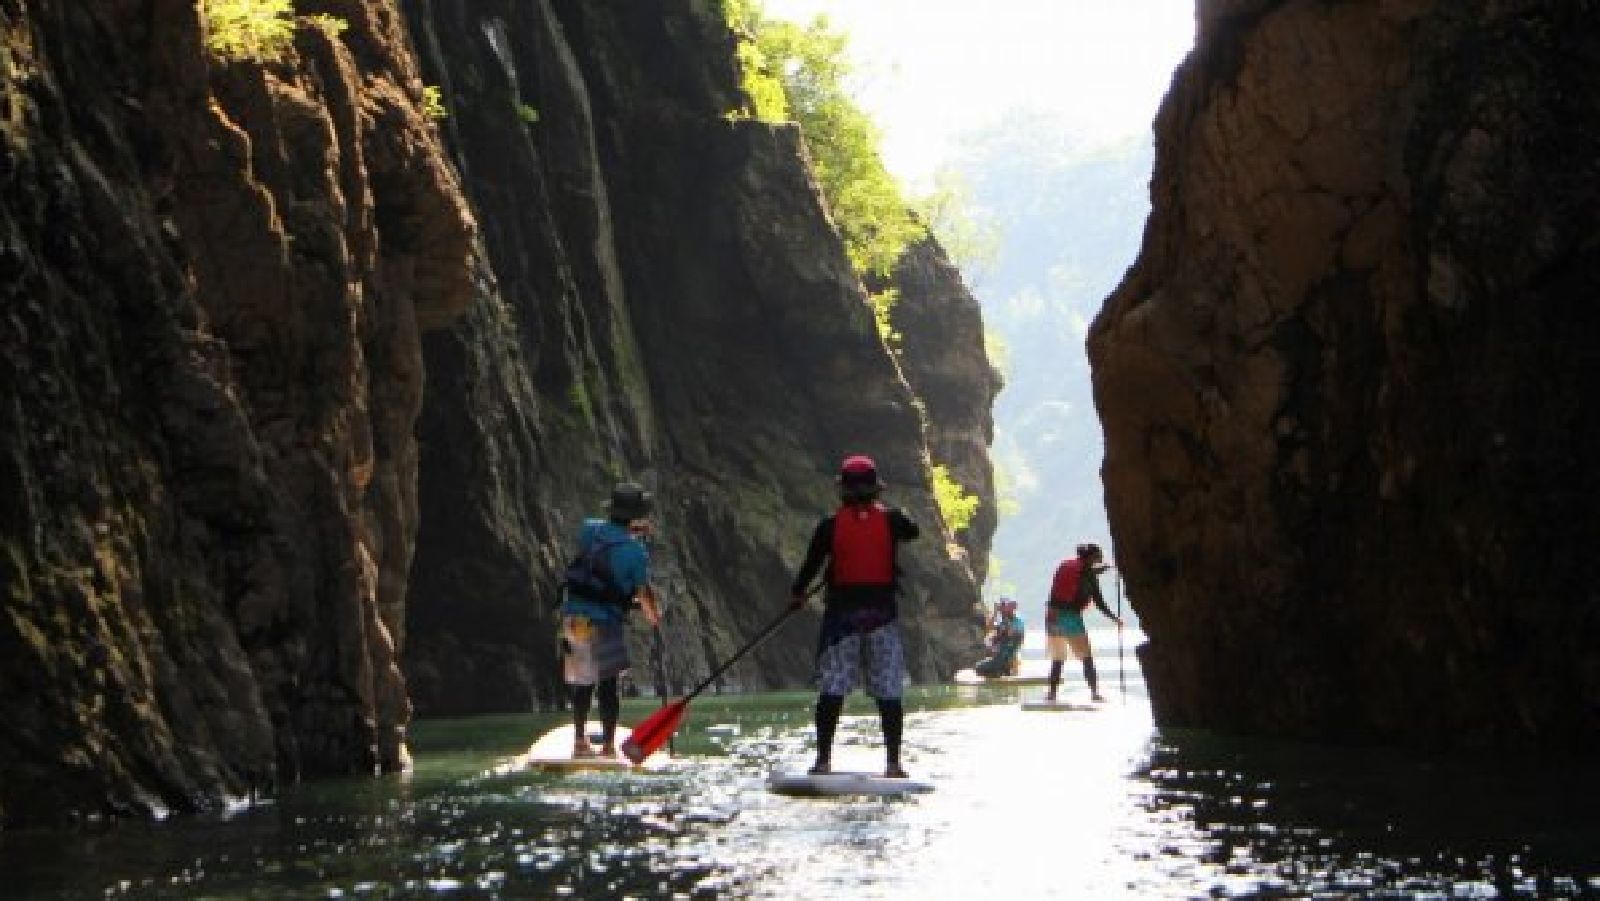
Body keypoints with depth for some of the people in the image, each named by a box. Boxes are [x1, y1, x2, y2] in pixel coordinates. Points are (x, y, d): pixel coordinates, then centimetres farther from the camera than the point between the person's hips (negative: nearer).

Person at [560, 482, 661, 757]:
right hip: (604, 621, -6)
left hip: (573, 615, 6)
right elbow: (644, 592, -5)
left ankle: (580, 742, 25)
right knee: (608, 683, 3)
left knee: (582, 683, 17)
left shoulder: (590, 530, 4)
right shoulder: (635, 551, -11)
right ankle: (608, 745, 3)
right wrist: (653, 615, 15)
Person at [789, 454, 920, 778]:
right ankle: (893, 763, 1)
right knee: (889, 693, 3)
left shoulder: (831, 526, -4)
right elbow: (913, 532, 19)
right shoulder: (891, 520, -2)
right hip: (882, 612, 1)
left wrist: (796, 594, 18)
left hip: (841, 612, 0)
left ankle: (824, 759, 0)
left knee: (831, 690, 3)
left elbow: (811, 564, 2)